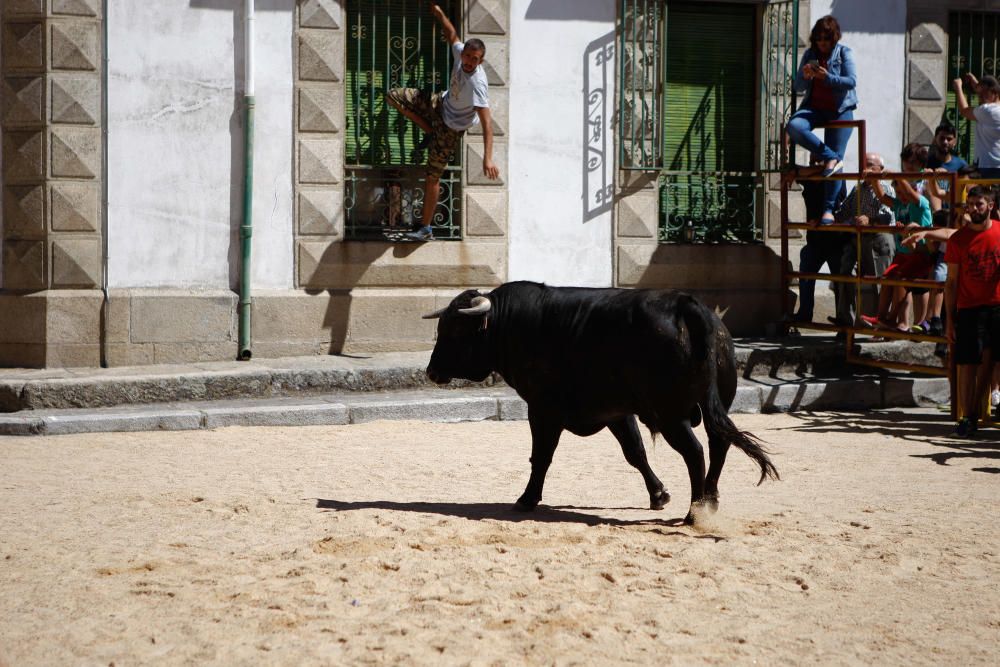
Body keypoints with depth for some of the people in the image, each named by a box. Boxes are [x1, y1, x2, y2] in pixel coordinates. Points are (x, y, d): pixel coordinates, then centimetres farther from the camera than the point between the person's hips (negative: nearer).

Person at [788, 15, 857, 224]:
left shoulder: (844, 53, 0)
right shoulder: (809, 54, 9)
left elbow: (852, 81, -12)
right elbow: (799, 87, 8)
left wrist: (827, 77, -25)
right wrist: (805, 76, -15)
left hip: (839, 109, -3)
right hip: (814, 107, 3)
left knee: (836, 156, -11)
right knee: (794, 127, -31)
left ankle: (829, 208, -7)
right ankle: (831, 158, -25)